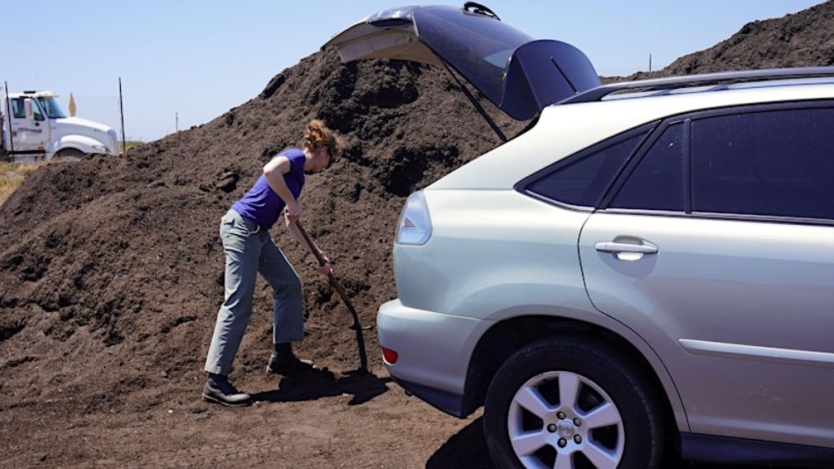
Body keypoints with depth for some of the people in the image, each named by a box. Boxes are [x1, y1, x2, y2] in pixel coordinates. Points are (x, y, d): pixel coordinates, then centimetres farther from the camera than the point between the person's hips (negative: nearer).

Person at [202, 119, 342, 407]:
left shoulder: (298, 176, 20)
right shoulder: (294, 156, -6)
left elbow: (291, 225, 25)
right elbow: (270, 170, -31)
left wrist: (319, 255, 26)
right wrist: (292, 203, -20)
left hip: (258, 235, 10)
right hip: (240, 227, -10)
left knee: (288, 284, 15)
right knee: (238, 303, -12)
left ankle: (282, 356, 23)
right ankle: (215, 381, -10)